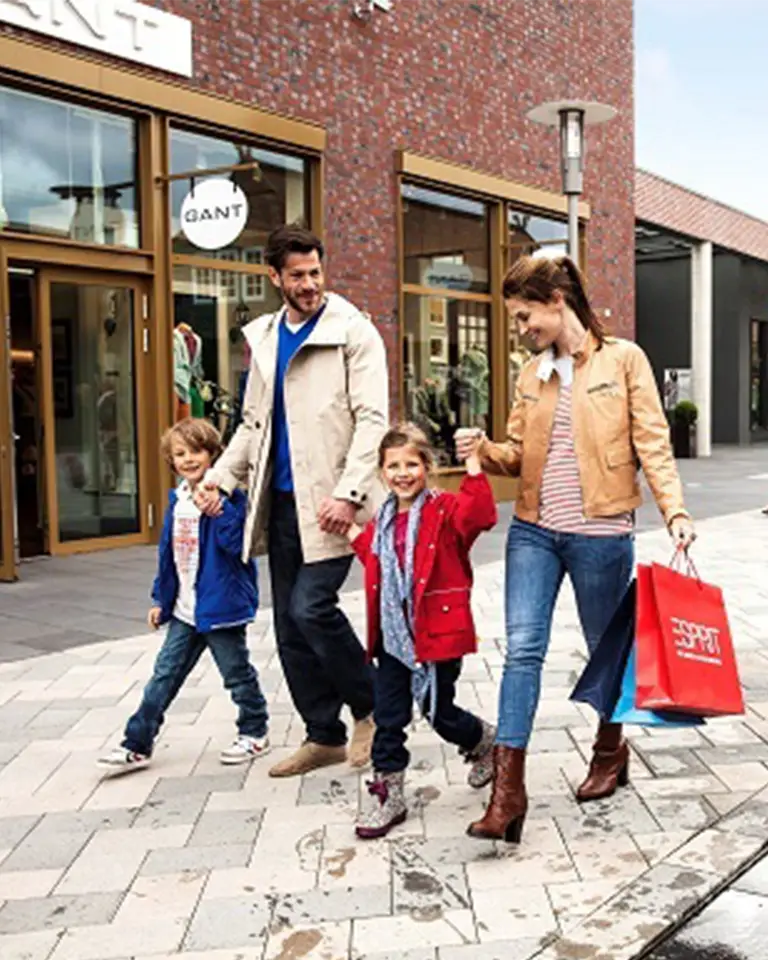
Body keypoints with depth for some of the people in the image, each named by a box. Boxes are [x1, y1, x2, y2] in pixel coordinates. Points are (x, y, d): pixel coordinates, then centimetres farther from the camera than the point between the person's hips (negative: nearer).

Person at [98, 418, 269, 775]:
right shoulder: (177, 500, 9)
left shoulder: (227, 497, -13)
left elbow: (238, 543, -24)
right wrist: (160, 598, 17)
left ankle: (254, 733, 29)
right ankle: (137, 745, 17)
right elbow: (167, 551, 16)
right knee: (164, 676, 10)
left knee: (237, 673, 9)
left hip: (219, 607, -7)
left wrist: (219, 510, -34)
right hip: (184, 611, 7)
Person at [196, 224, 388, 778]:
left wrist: (349, 493, -20)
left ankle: (373, 708, 8)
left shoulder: (353, 332, -4)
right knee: (290, 624, 8)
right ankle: (324, 736, 21)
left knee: (311, 607, -15)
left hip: (329, 500, -7)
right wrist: (222, 478, 8)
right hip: (281, 500, 7)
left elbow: (372, 419, -11)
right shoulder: (264, 337, 16)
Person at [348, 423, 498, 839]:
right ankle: (387, 793, 18)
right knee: (389, 716, 7)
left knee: (439, 711, 7)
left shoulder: (444, 510, -9)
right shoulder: (384, 520, 11)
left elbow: (480, 515, -29)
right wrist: (355, 535, 18)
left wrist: (474, 469, -32)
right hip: (393, 634, 6)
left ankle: (485, 743, 38)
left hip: (437, 632, -5)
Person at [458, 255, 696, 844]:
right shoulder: (531, 375, 11)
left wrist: (674, 510, -16)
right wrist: (486, 451, -7)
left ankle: (611, 751, 38)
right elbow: (520, 454, 13)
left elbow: (652, 442, -6)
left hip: (600, 532, -3)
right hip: (534, 530, 4)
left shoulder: (624, 360, -2)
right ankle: (508, 790, -6)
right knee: (523, 649, -6)